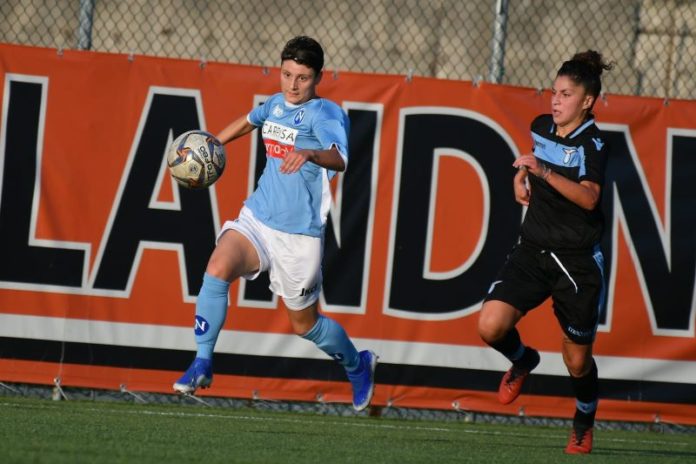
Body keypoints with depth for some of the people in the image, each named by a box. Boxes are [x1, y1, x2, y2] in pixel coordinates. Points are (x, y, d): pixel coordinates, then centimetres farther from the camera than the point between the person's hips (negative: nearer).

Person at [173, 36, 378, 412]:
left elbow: (339, 159, -34)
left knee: (305, 324, 10)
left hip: (299, 234, -5)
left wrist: (308, 154, -54)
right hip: (256, 218, 5)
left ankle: (358, 365, 39)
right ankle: (202, 362, -19)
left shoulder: (325, 113, -14)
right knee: (217, 269, -25)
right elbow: (249, 120, 33)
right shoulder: (276, 104, 7)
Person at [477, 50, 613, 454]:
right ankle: (523, 361, 18)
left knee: (577, 360, 6)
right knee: (491, 326, -17)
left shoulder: (592, 143, -14)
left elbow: (588, 197, -31)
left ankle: (584, 424, 34)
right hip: (533, 250, 5)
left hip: (578, 261, -5)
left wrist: (544, 171, -41)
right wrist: (521, 177, 14)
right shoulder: (541, 127, 5)